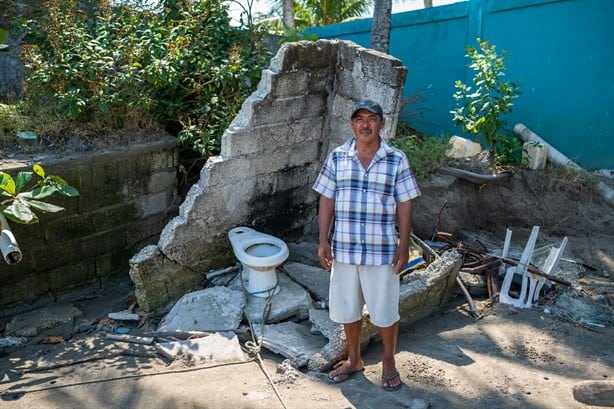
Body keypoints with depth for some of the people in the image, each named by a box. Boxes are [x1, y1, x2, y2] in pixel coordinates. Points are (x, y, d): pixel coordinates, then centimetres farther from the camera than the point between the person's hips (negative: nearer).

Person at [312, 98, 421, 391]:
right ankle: (354, 360, 37)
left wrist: (403, 246, -6)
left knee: (385, 311, 10)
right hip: (344, 248, 2)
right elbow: (326, 201, 3)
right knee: (347, 309, 15)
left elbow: (404, 206, -2)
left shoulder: (397, 160, -5)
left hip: (381, 250, -2)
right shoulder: (337, 158, 0)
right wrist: (323, 241, -2)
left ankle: (388, 363, 33)